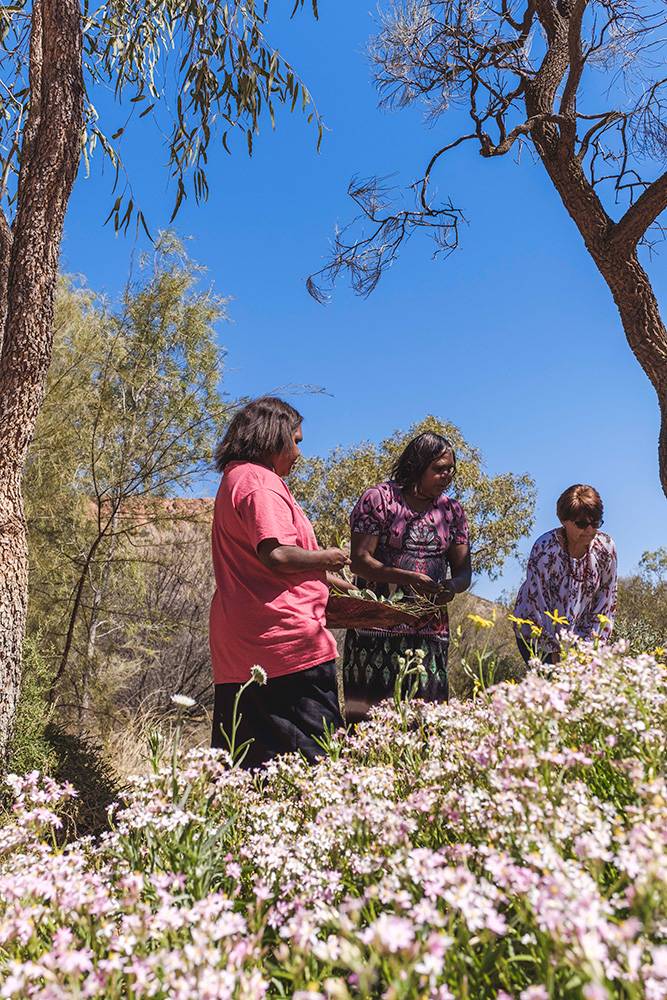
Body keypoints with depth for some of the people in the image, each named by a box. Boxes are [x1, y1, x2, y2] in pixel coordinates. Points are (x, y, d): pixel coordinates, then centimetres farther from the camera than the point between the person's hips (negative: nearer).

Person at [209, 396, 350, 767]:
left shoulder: (235, 478, 22)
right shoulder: (261, 481, -11)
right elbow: (277, 554, -25)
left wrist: (324, 579, 28)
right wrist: (326, 558, -7)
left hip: (240, 649, 10)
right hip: (287, 640, -10)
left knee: (243, 761, 12)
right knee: (312, 753, -2)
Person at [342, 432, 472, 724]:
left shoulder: (452, 511, 12)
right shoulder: (378, 499, -3)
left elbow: (463, 571, 11)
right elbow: (359, 560, -9)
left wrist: (452, 586, -13)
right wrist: (406, 578, -22)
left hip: (430, 630, 4)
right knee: (366, 712, -6)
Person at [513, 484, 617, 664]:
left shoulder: (606, 547, -10)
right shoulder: (545, 548, -24)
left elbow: (607, 598, -2)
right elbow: (537, 600, -20)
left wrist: (590, 642, -5)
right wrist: (556, 649, -18)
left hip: (579, 632, 4)